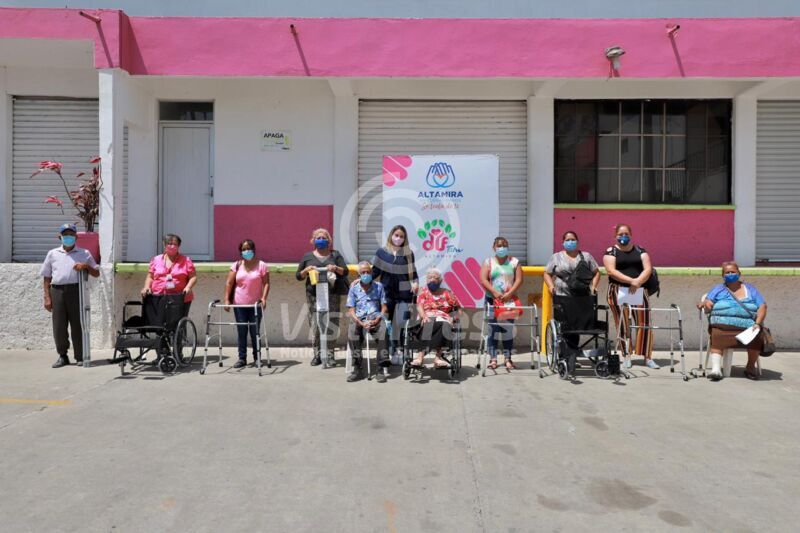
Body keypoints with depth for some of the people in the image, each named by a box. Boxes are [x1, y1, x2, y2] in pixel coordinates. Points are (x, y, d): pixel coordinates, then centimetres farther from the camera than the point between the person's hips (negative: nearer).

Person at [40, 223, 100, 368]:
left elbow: (96, 273, 12)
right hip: (57, 291, 2)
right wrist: (47, 297, 5)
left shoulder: (84, 253, 13)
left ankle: (80, 357, 6)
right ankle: (62, 356, 15)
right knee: (58, 326, 2)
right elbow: (46, 278, 14)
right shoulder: (52, 254, 16)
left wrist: (87, 266, -8)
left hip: (76, 290, -1)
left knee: (77, 324, -1)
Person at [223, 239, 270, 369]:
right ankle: (242, 358, 15)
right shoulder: (236, 265, 6)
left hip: (255, 304, -2)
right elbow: (229, 283, 4)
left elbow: (266, 283, -5)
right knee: (241, 331, 8)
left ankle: (257, 358, 14)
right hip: (239, 304, 3)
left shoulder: (262, 265, -1)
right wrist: (227, 299, -3)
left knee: (255, 332, 3)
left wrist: (264, 298, -17)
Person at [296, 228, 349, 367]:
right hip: (313, 296, 1)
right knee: (315, 326, -1)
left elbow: (345, 271, 8)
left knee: (331, 325, -3)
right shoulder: (307, 257, 14)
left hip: (332, 295, -1)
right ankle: (317, 355, 9)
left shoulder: (335, 255, 13)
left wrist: (336, 268, -12)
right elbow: (298, 276, 14)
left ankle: (330, 355, 5)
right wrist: (306, 270, -6)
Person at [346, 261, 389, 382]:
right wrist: (361, 323, -12)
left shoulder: (378, 286, 13)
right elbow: (351, 310, 6)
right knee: (352, 331, -33)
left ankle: (381, 368, -30)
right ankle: (357, 368, -28)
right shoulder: (354, 288, 12)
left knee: (383, 330, -34)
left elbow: (384, 307, 9)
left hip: (375, 319, 0)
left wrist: (376, 320, -10)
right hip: (359, 320, 0)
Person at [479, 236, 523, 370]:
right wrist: (495, 292, -18)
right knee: (492, 329, -1)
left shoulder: (514, 262, 8)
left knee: (508, 329, 1)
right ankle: (493, 358, 5)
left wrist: (509, 293, -15)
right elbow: (483, 280, -5)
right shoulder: (488, 262, 6)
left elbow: (519, 280, -1)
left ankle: (508, 359, 7)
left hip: (509, 300, 1)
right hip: (492, 299, -1)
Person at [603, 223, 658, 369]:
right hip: (619, 291, -3)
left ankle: (647, 357, 9)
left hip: (639, 291, 3)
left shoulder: (640, 250, 13)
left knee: (644, 323, 0)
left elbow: (648, 268, 2)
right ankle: (627, 356, 10)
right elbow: (611, 271, -11)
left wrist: (638, 282, -16)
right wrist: (631, 281, -19)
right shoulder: (611, 252, 3)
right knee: (623, 324, -1)